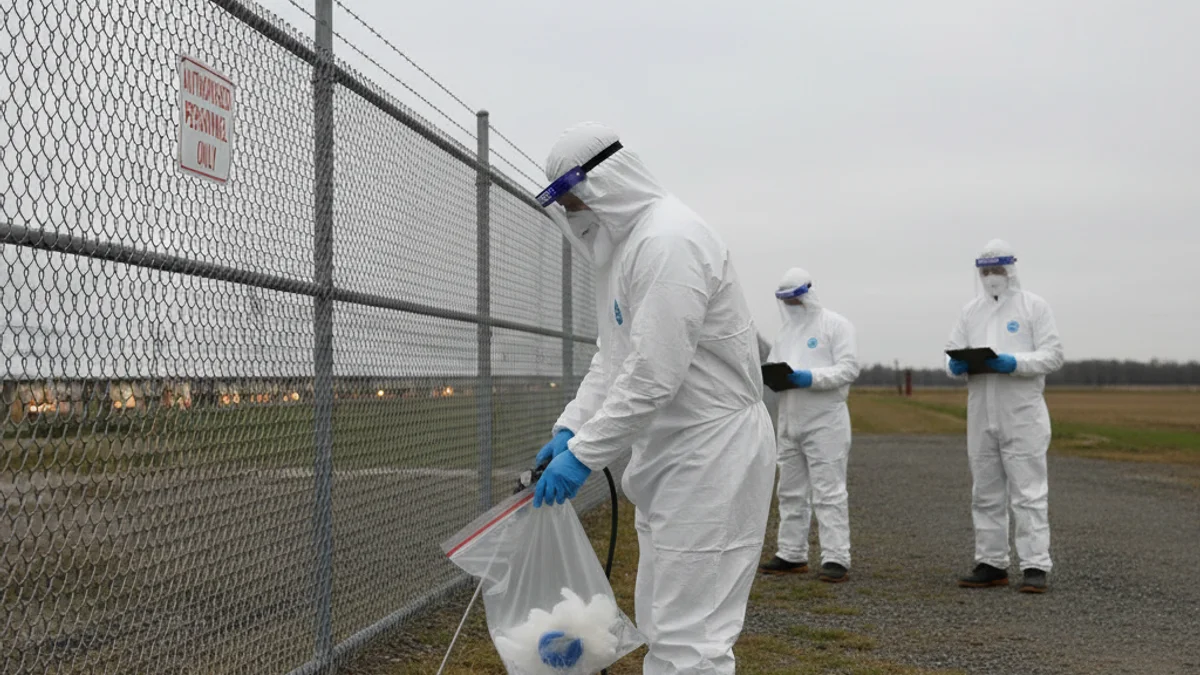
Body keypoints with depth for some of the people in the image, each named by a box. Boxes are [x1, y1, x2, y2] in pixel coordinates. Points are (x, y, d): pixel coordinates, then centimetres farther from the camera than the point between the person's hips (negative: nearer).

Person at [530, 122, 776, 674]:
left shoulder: (669, 240, -20)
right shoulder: (623, 243, 14)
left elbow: (653, 375, -26)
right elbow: (611, 358, 15)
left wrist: (583, 455, -21)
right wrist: (569, 429, 5)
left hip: (712, 454, -11)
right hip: (671, 456, 11)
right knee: (661, 622, 19)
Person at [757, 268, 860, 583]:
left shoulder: (836, 325, -3)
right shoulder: (786, 331, 20)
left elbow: (848, 368, -12)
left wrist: (812, 378, -25)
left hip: (825, 421, -8)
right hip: (789, 421, 8)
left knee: (829, 492, -8)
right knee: (790, 491, 11)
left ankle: (836, 559, -6)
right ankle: (792, 555, 18)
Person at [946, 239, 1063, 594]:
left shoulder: (1034, 306, 1)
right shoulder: (971, 311, 14)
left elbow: (1053, 355, -6)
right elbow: (952, 351, 12)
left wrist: (1015, 363, -21)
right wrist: (957, 365, -11)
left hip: (1023, 414, -5)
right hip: (981, 415, 5)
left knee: (1028, 492, -6)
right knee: (986, 493, 9)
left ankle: (1035, 567, -3)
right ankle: (991, 564, 17)